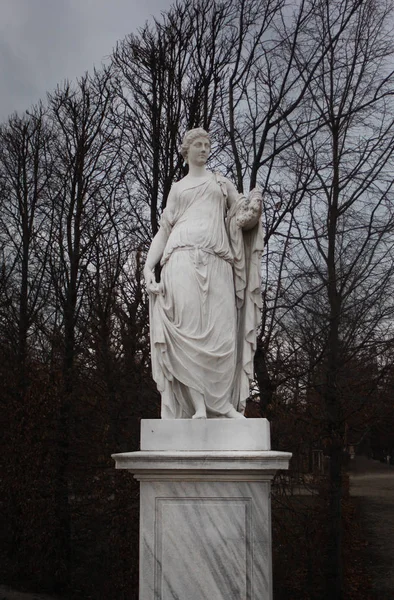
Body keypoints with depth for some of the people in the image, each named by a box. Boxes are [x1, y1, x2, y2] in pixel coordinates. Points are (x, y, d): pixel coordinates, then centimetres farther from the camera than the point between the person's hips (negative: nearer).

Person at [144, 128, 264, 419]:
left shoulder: (221, 182, 25)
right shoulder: (177, 189, 24)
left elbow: (245, 215, 18)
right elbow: (164, 230, 17)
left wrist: (254, 205, -6)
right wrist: (148, 267, 3)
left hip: (216, 261, 1)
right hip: (183, 260, 0)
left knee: (220, 331, -11)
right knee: (188, 329, -14)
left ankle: (223, 401, -6)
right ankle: (199, 404, -15)